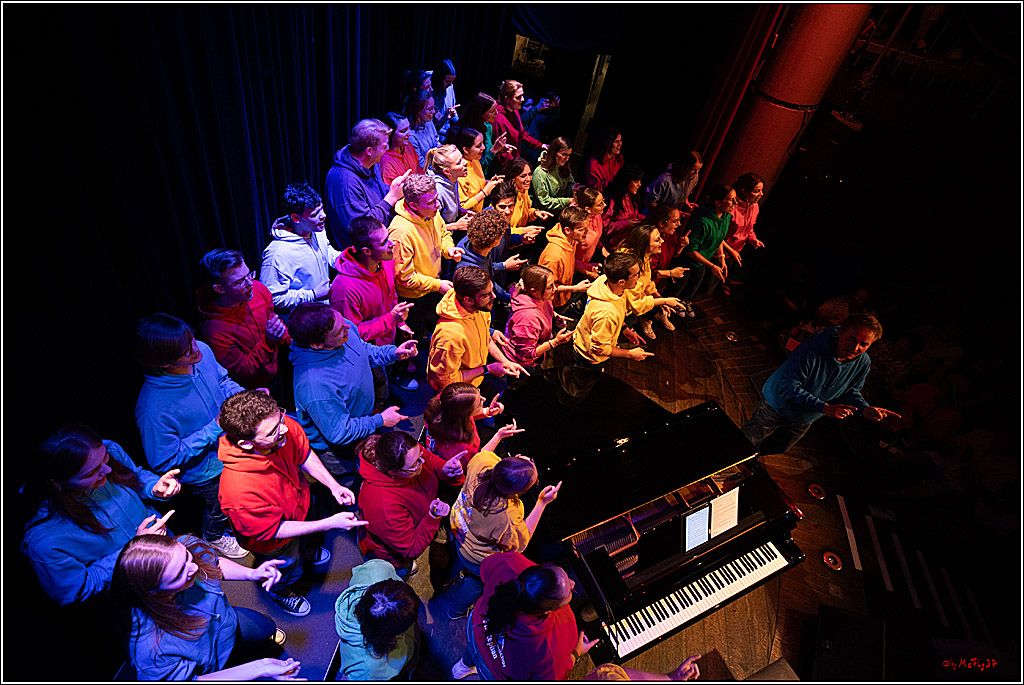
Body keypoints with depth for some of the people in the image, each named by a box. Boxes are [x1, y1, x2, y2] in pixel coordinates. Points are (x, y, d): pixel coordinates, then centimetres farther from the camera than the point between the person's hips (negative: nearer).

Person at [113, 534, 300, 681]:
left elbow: (216, 565, -9)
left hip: (228, 622, 4)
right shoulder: (149, 651, -46)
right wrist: (260, 668, -32)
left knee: (267, 628, 31)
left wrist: (252, 573, -26)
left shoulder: (189, 546, -34)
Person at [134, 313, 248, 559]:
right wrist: (215, 428, -32)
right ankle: (214, 536, 62)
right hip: (207, 472, -5)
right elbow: (164, 462, -26)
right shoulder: (153, 411, -40)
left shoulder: (202, 352, -23)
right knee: (221, 506, 26)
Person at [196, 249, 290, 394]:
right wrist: (268, 341, -36)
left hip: (275, 373, 6)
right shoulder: (213, 329, -32)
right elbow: (242, 373, -25)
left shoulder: (257, 289, -16)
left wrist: (291, 341, -6)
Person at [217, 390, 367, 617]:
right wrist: (330, 524, -30)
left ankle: (304, 547, 74)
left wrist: (332, 484, -16)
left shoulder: (284, 427, -33)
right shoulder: (240, 490, -47)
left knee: (303, 539, 38)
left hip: (299, 500, 5)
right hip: (274, 541, -4)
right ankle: (277, 591, 63)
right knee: (290, 570, 28)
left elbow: (304, 454, -10)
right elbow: (272, 530, -29)